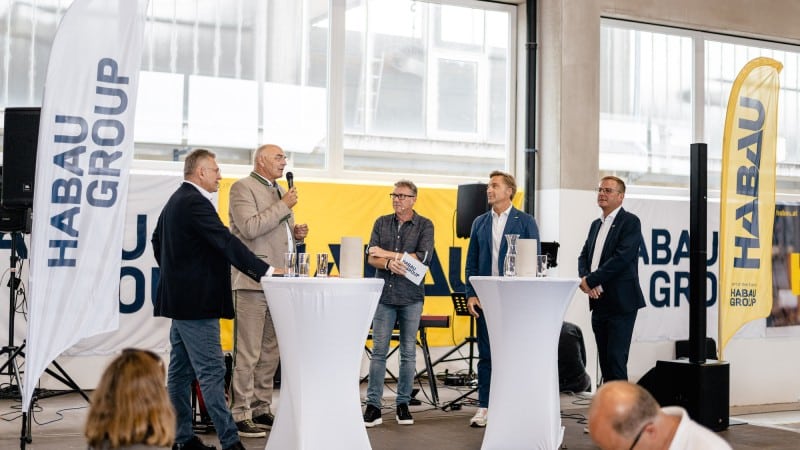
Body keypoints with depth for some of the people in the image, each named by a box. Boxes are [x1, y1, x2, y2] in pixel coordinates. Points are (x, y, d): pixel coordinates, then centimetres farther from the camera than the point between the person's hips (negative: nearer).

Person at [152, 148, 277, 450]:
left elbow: (157, 241, 27)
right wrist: (266, 271, -27)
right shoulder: (195, 202, -17)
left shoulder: (176, 201, 15)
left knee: (181, 369, 12)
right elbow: (226, 243, -25)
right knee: (211, 372, -10)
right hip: (196, 301, -11)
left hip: (179, 299, 11)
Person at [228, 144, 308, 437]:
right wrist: (284, 206, -12)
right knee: (248, 354, -7)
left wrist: (297, 234, 7)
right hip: (254, 281, -8)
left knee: (270, 353, 11)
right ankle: (240, 415, -3)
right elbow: (250, 228, -19)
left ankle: (261, 409, 18)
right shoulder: (243, 187, -5)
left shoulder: (281, 192, 22)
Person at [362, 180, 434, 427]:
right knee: (378, 351, -1)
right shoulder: (381, 223, 10)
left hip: (411, 296, -1)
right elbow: (371, 257, 2)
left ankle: (403, 404, 13)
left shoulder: (424, 225, 2)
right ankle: (373, 405, 1)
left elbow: (423, 257, -12)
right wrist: (389, 265, -20)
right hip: (384, 294, 2)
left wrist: (388, 254, -10)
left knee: (408, 353, 4)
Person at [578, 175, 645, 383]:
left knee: (616, 359, -10)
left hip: (620, 303, -8)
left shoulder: (630, 222, -7)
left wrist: (591, 280, -15)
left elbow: (622, 258, -18)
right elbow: (584, 256, 15)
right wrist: (585, 278, -7)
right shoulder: (596, 224, 18)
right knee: (605, 360, 11)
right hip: (599, 303, 8)